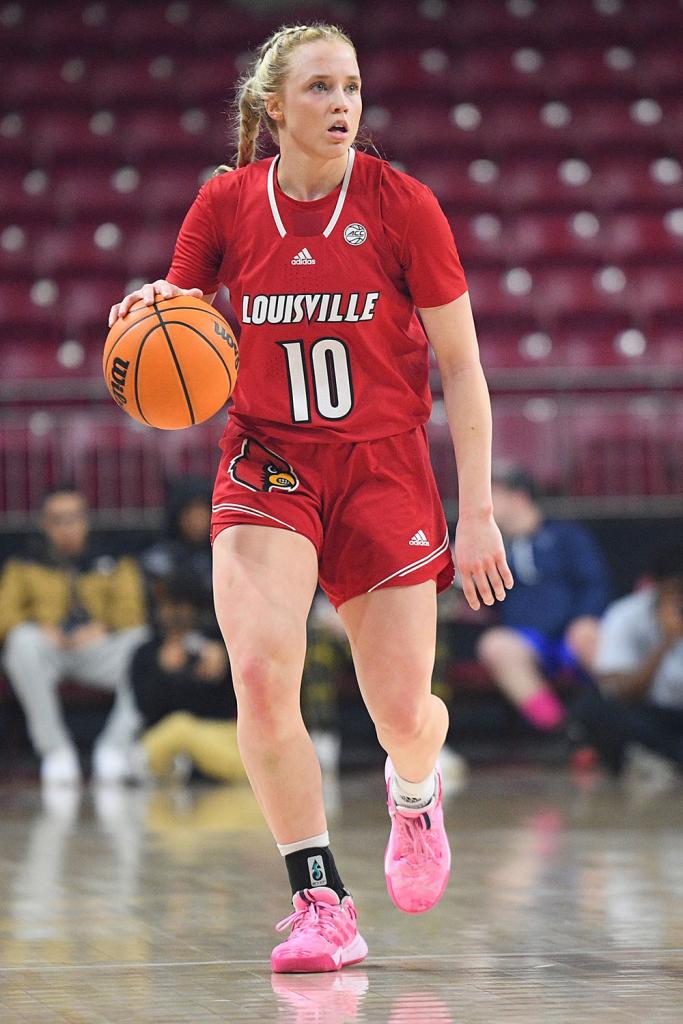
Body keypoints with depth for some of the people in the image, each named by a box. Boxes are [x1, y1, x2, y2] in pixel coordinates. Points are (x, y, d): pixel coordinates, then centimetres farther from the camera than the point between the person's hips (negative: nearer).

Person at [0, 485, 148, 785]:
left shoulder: (113, 563, 16)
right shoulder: (25, 566, 15)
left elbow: (132, 611, 3)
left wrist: (103, 627, -17)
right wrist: (41, 629, -15)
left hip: (99, 650, 1)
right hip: (48, 650, 0)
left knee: (141, 641, -29)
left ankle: (116, 746, -21)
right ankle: (54, 749, -29)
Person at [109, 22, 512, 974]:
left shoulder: (403, 205, -7)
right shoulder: (226, 204, -2)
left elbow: (462, 366, -3)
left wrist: (477, 511, -7)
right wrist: (158, 313, -18)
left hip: (383, 467, -1)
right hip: (267, 465, 1)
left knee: (403, 713, -2)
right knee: (261, 673, -23)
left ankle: (415, 790, 38)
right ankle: (323, 903, -10)